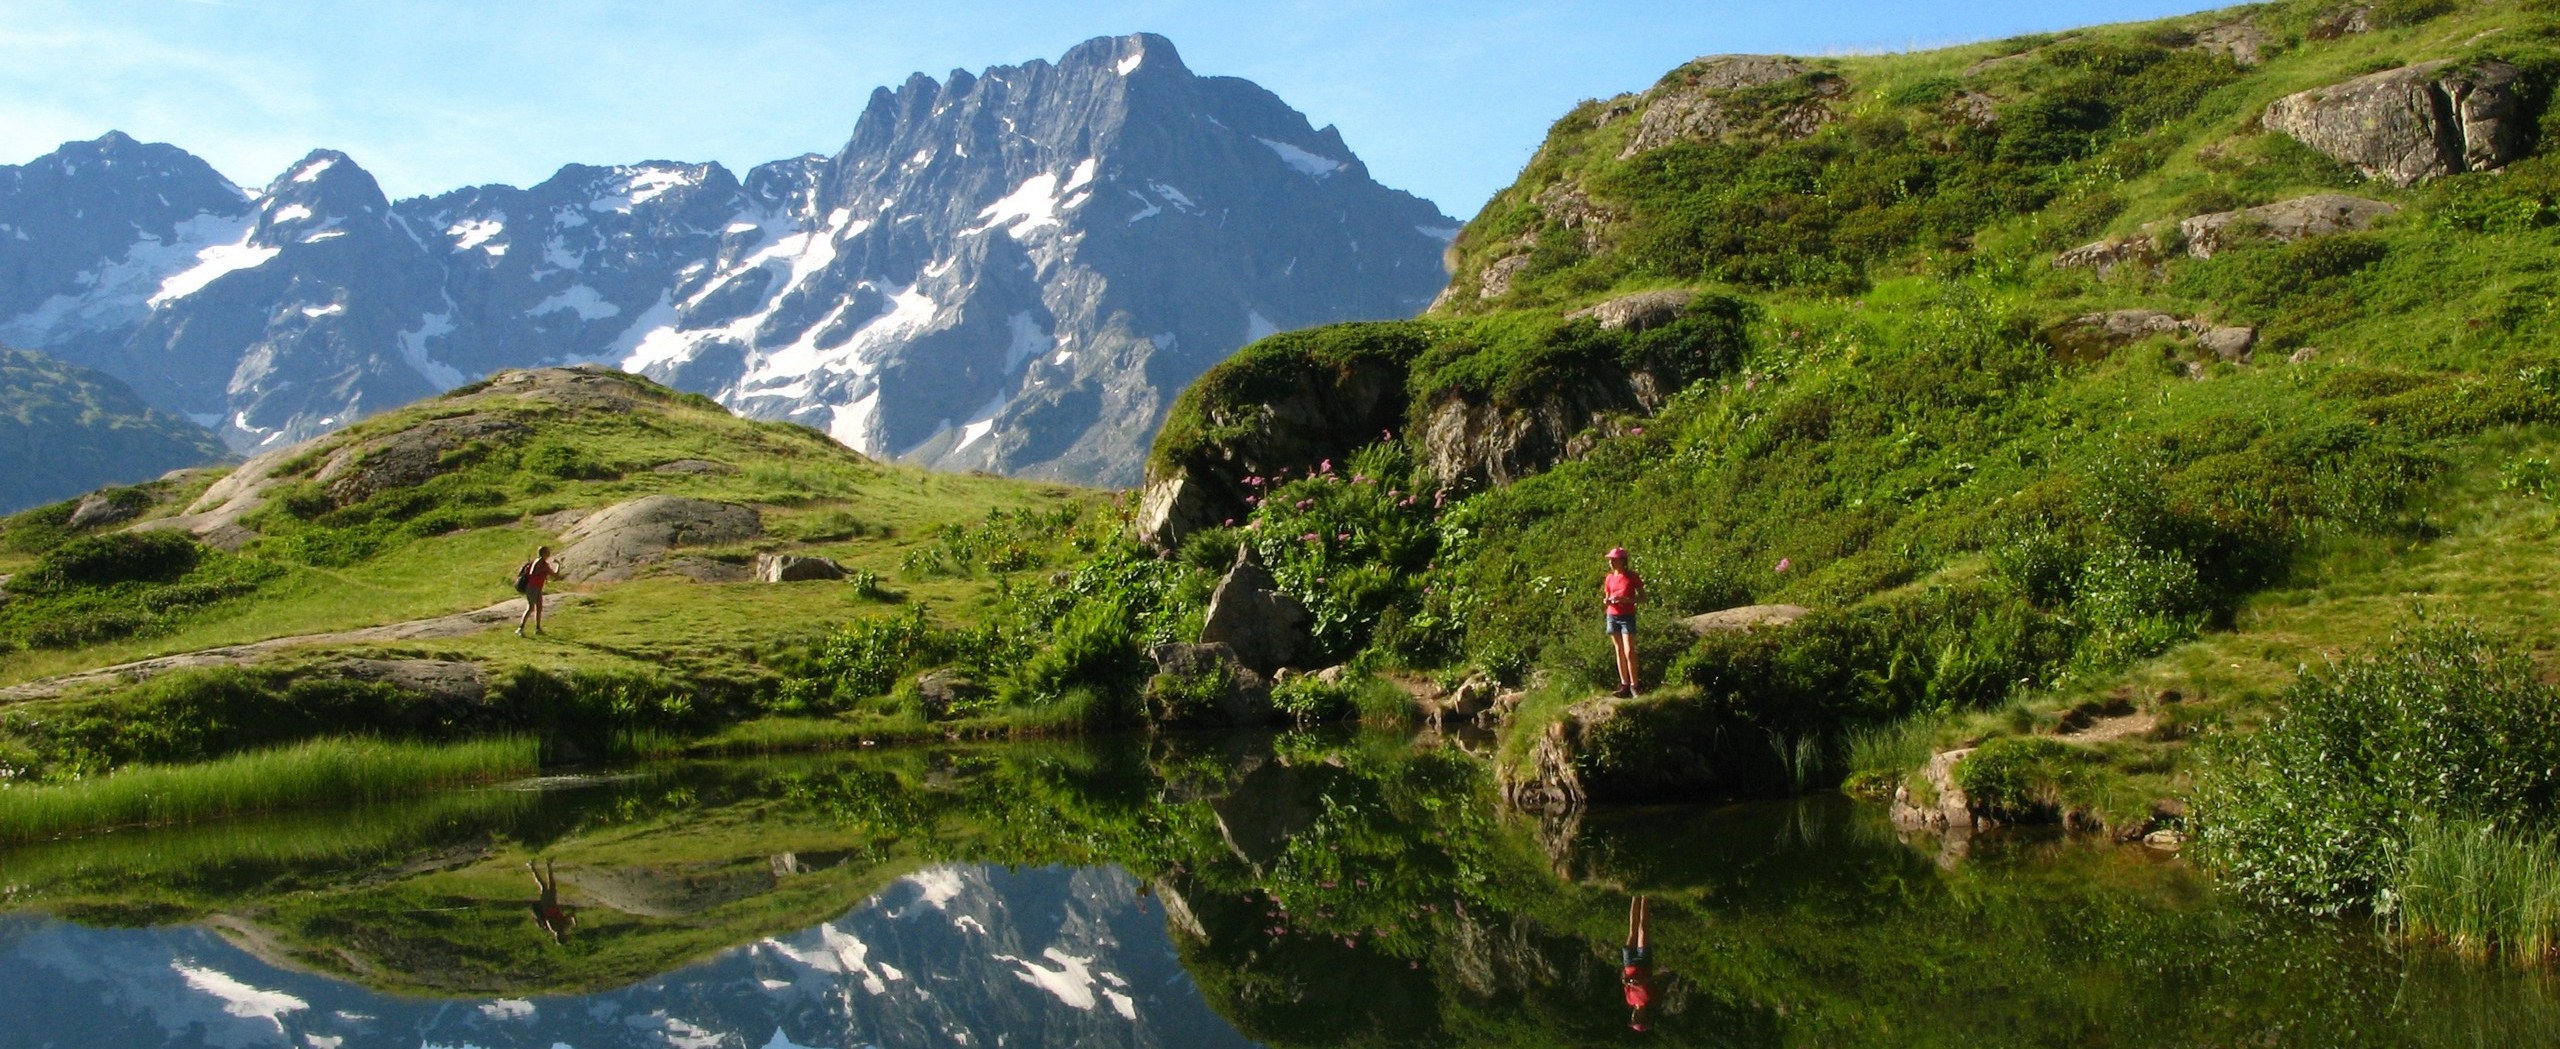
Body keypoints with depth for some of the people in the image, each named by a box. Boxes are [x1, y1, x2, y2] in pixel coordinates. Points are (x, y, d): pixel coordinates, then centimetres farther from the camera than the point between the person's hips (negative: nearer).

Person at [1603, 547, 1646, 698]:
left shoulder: (1632, 576, -4)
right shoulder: (1609, 578, 9)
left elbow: (1642, 598, -4)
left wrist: (1625, 599, -19)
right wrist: (1606, 601, -7)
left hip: (1627, 617, -5)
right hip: (1613, 617, 5)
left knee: (1629, 652, -10)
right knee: (1619, 651, 5)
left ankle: (1633, 686, -7)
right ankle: (1624, 685, 6)